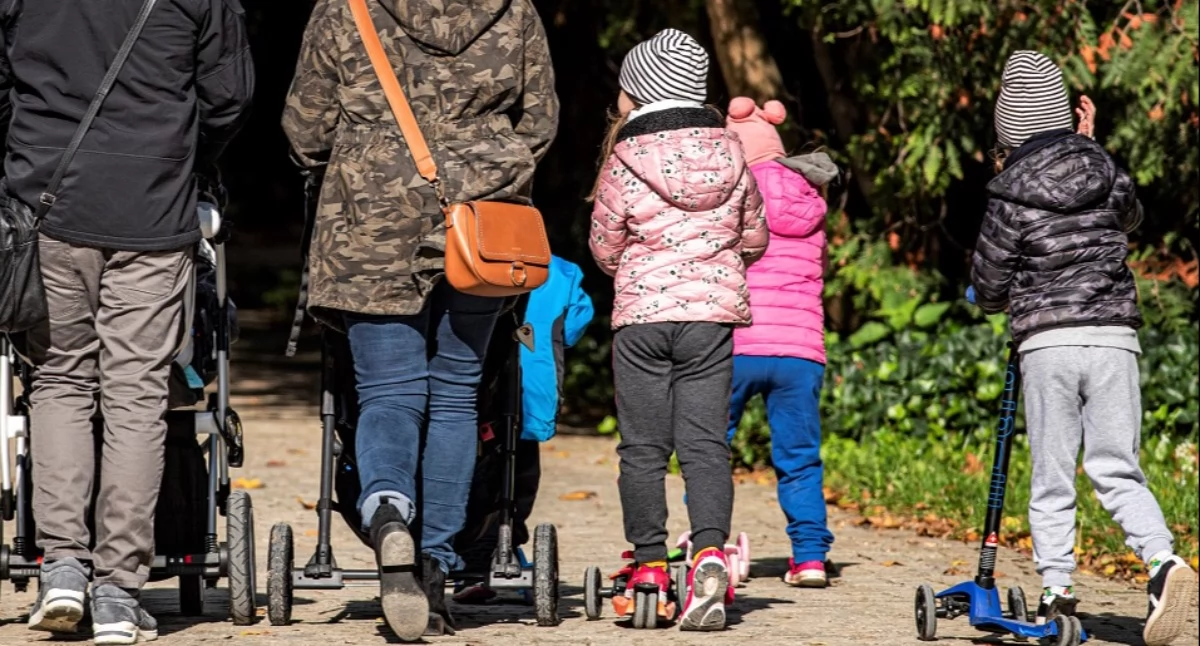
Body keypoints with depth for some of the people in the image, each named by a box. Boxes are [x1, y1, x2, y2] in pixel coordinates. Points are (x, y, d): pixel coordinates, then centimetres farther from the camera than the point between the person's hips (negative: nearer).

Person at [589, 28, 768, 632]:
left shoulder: (624, 162, -6)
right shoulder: (730, 153, 4)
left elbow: (605, 249, 4)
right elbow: (754, 240, 14)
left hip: (641, 315, -2)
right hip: (715, 311, 2)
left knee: (643, 448, 6)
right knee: (705, 444, 1)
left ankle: (650, 566, 6)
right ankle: (710, 551, -18)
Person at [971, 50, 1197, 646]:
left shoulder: (1012, 193, -4)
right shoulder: (1103, 169, 7)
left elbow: (987, 289, 3)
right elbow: (1131, 216, 29)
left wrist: (1012, 299, 23)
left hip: (1047, 341, -3)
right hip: (1115, 334, 3)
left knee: (1051, 477, 6)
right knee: (1116, 468, 4)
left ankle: (1056, 592, 4)